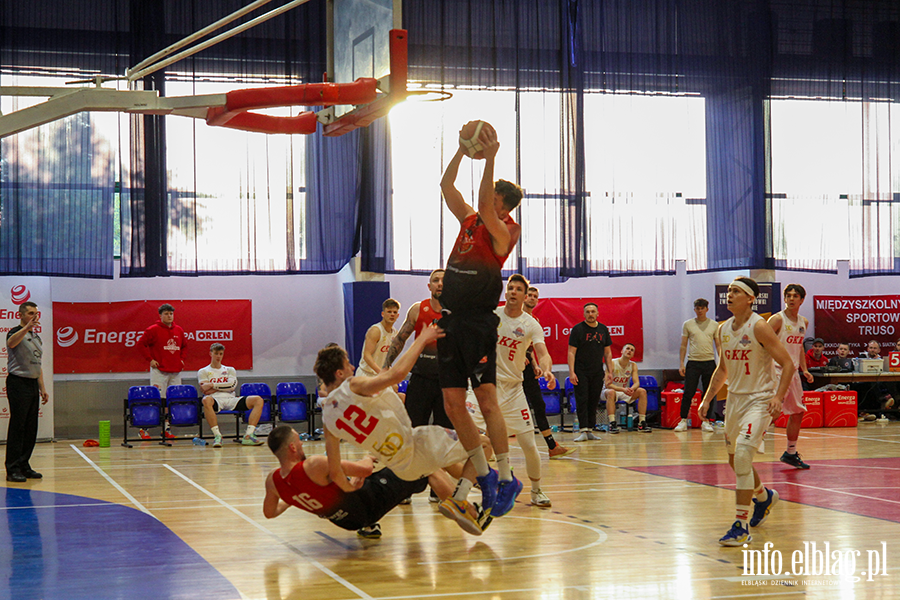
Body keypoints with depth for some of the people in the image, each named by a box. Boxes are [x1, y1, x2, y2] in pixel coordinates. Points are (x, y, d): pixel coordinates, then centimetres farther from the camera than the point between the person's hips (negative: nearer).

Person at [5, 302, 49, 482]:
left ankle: (24, 466, 15)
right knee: (17, 426, -9)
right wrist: (27, 328, -50)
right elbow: (11, 342, -34)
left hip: (33, 384, 8)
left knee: (31, 427, 9)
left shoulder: (36, 337, 18)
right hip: (18, 382, -8)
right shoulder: (16, 332, -7)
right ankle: (12, 469, -8)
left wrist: (42, 389, 18)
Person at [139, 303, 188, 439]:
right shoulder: (153, 330, -4)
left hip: (176, 371, 6)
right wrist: (150, 359, -8)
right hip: (159, 371, -6)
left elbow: (184, 345, 27)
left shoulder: (179, 330, 12)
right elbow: (141, 344, -4)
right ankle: (144, 429, -3)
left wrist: (182, 358, 13)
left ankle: (167, 429, 12)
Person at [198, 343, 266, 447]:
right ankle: (217, 435, -40)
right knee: (206, 400, -43)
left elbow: (232, 386, 3)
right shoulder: (203, 372, 15)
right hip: (216, 400, -4)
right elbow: (206, 391, -2)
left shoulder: (230, 370, 23)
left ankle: (248, 435, -29)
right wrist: (223, 386, -6)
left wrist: (213, 385, 1)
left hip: (231, 400, 4)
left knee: (258, 400, -19)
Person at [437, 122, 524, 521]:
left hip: (478, 321, -7)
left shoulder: (504, 231, -5)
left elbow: (484, 207, -23)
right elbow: (446, 185, 17)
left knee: (487, 402, -11)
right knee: (453, 405, 5)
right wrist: (464, 147, 10)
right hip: (451, 320, 7)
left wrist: (490, 158, -23)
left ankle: (506, 480, -3)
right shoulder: (469, 221, 15)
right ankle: (482, 474, 16)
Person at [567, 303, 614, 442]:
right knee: (582, 401, -8)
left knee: (594, 402, 6)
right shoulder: (578, 329, -3)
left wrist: (610, 371, 7)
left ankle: (590, 430, 12)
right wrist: (571, 372, -14)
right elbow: (571, 352, -6)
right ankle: (584, 431, -10)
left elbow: (607, 352, 15)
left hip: (597, 373, 4)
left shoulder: (603, 329, 10)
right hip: (581, 372, -4)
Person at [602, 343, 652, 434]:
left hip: (625, 392, 5)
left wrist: (632, 389, -34)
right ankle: (612, 423, -41)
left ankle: (642, 423, -17)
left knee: (642, 391, -18)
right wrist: (623, 389, -38)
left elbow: (636, 383, -8)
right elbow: (607, 384, -24)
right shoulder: (612, 363, -17)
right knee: (611, 392, -39)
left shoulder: (633, 365, -1)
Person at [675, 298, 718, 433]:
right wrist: (681, 363, -1)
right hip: (693, 362, -1)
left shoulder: (714, 325, 7)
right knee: (688, 393, -3)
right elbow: (683, 345, 7)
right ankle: (683, 421, 6)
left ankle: (706, 421, 11)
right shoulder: (688, 324, 6)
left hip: (709, 362, 1)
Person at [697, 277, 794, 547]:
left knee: (742, 456, -22)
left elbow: (787, 364, -15)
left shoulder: (759, 327, -15)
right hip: (734, 399, 8)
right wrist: (707, 399, 13)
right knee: (734, 458, 18)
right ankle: (764, 496, 48)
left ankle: (741, 526, -17)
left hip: (759, 400, -8)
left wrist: (778, 397, -25)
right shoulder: (723, 330, 6)